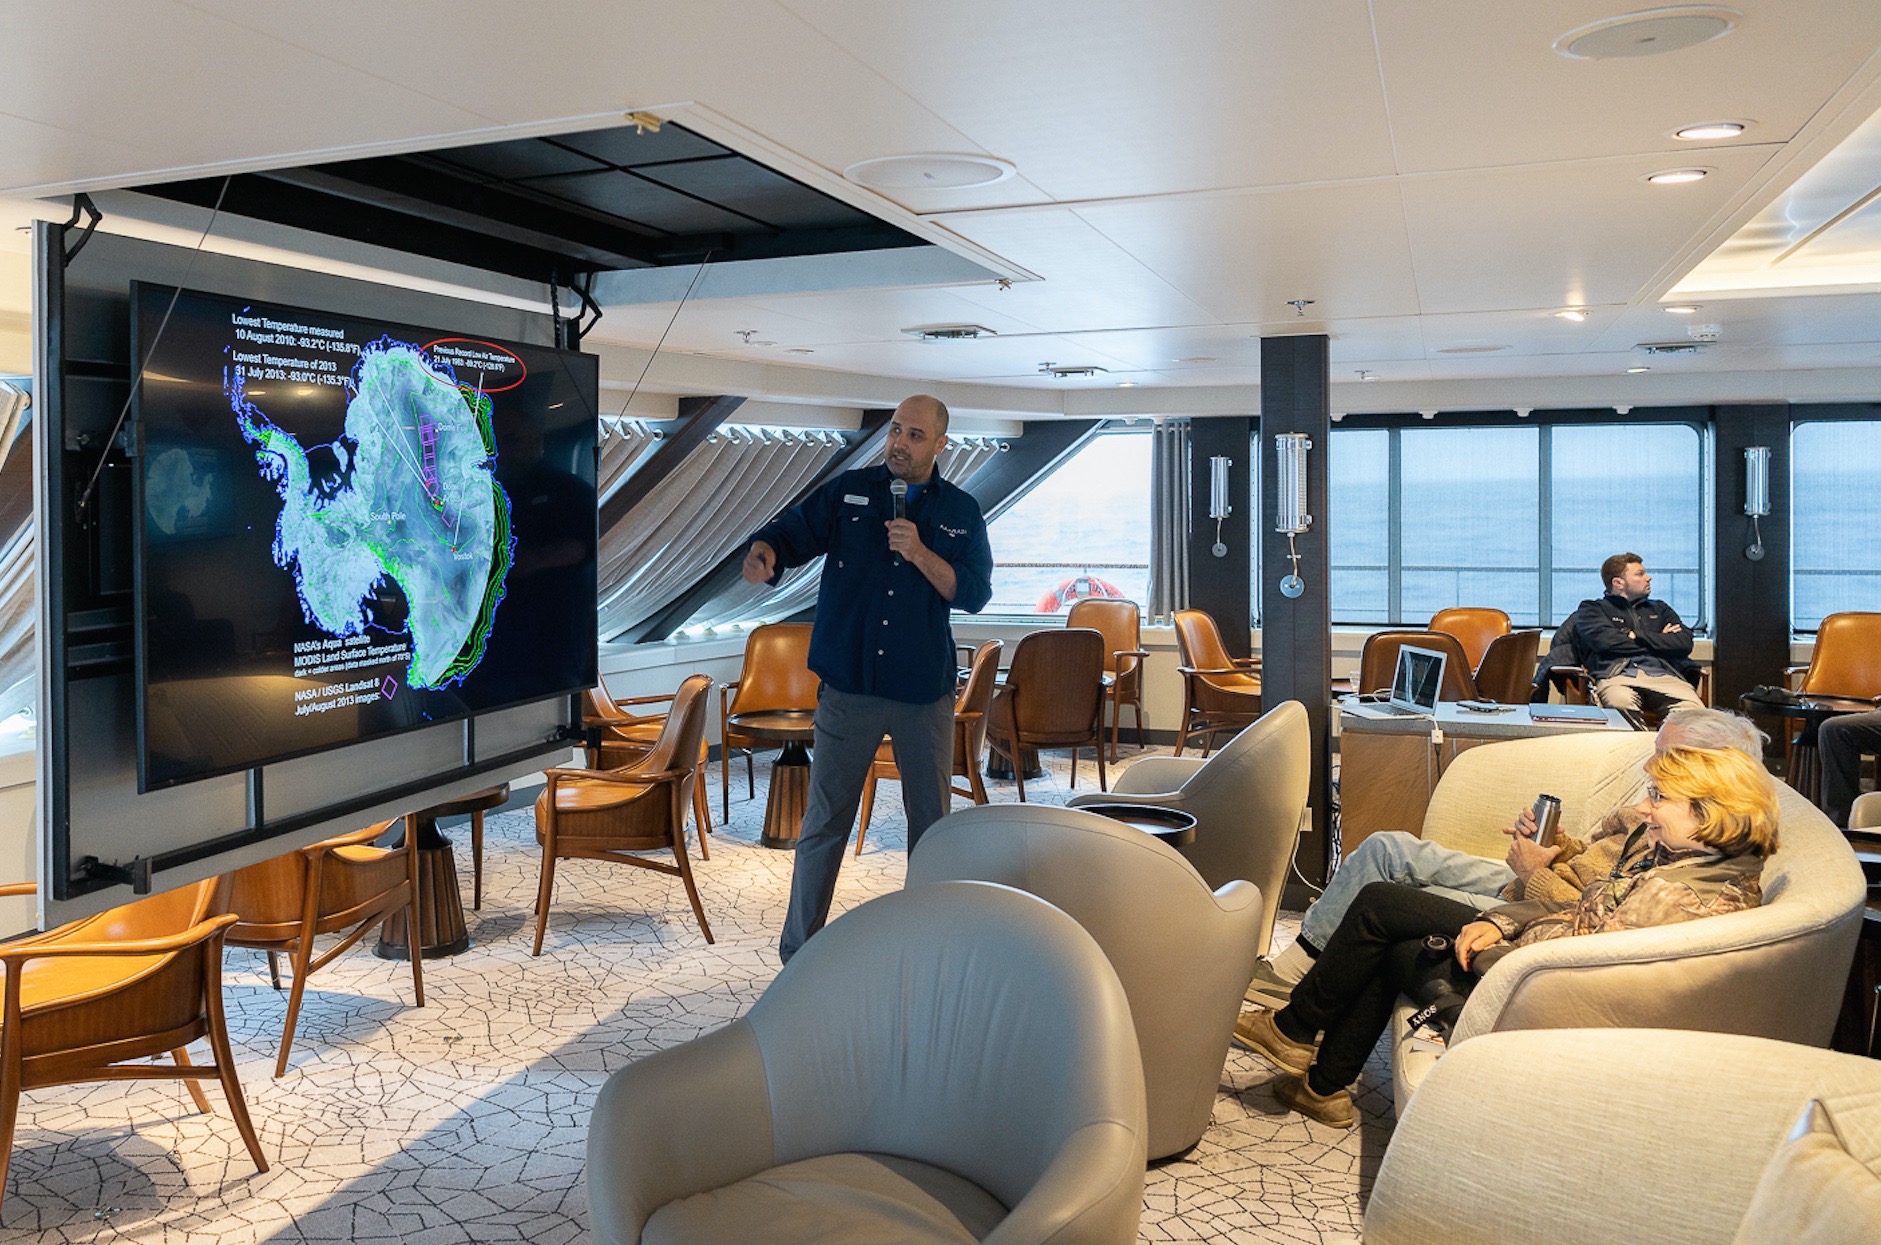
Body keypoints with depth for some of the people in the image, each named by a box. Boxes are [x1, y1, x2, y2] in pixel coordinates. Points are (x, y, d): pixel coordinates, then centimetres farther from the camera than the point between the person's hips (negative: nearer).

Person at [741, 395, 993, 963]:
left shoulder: (961, 511, 4)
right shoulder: (848, 491, 4)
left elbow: (974, 593, -3)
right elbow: (791, 531, -6)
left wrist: (920, 554, -18)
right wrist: (763, 552, -29)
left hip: (925, 689, 1)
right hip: (847, 686, -1)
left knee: (932, 821, 12)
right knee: (823, 823, 5)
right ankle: (798, 952, 16)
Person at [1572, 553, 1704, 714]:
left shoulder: (1660, 609, 33)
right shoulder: (1592, 609, 19)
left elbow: (1685, 644, 15)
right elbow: (1605, 641, -2)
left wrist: (1635, 636, 7)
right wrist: (1660, 642, 11)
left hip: (1663, 675, 4)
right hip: (1618, 675, -3)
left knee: (1694, 710, -33)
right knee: (1620, 702, -42)